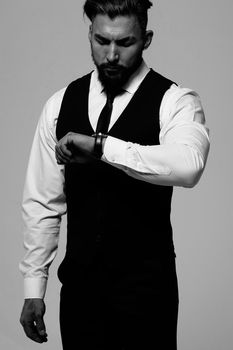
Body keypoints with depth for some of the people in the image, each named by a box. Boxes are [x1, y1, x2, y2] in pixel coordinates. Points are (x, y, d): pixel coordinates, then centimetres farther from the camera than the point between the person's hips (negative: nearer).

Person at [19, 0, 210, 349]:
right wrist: (34, 288, 4)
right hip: (80, 281, 3)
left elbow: (188, 165, -29)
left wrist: (100, 146, -31)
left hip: (147, 282, -3)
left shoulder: (174, 101, -6)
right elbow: (42, 202, 7)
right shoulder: (61, 104, 5)